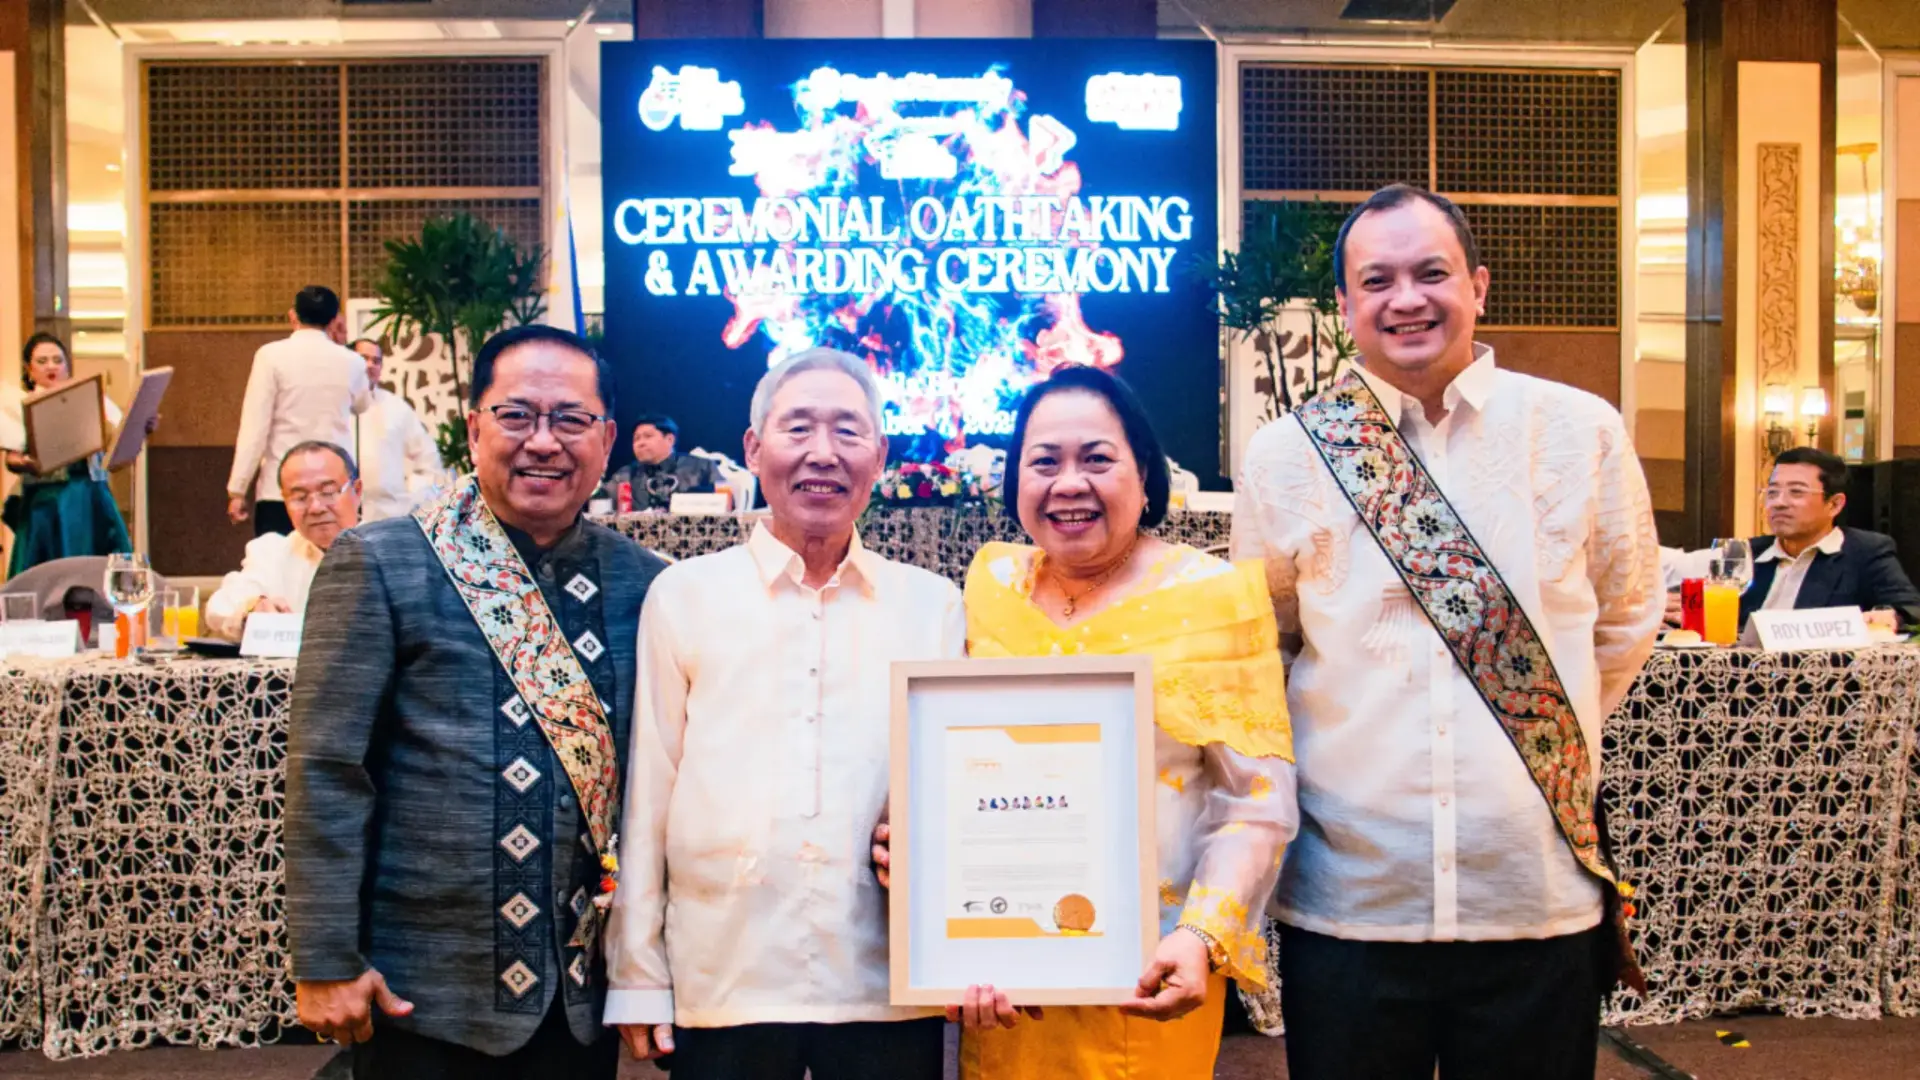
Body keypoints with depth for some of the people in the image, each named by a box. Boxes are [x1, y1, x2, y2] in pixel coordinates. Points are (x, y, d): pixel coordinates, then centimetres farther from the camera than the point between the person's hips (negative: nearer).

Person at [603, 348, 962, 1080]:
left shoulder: (933, 606, 5)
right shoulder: (683, 595, 2)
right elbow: (646, 793, 3)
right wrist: (638, 977, 2)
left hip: (891, 991, 1)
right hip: (721, 987, -1)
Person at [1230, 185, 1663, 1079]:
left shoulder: (1582, 432, 0)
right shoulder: (1285, 453, -1)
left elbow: (1626, 619, 12)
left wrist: (1548, 735, 12)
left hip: (1540, 896, 1)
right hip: (1347, 899, 0)